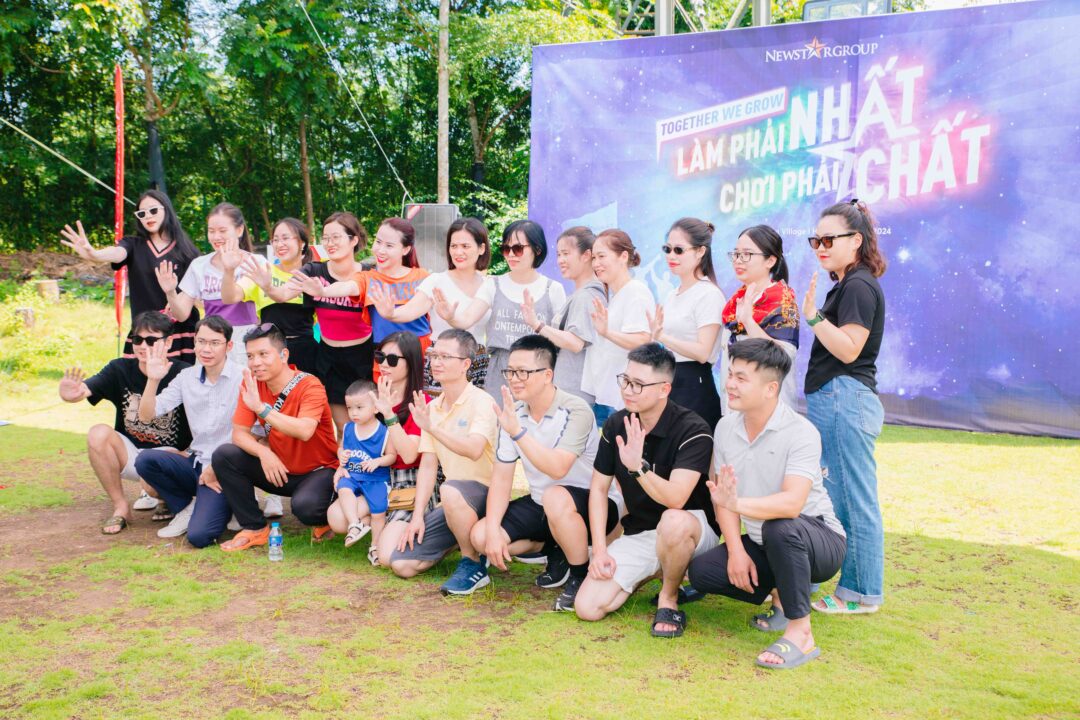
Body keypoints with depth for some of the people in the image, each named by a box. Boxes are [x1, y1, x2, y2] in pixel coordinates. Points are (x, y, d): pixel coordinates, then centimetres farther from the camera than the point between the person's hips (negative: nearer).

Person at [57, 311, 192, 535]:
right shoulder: (120, 369, -7)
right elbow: (84, 390, -23)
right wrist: (71, 393, -47)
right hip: (130, 454, 3)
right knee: (98, 434, -25)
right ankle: (120, 507, -7)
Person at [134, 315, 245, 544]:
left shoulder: (242, 378, -11)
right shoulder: (187, 377, 6)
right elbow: (145, 416, 4)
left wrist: (217, 468, -11)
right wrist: (153, 380, -11)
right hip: (197, 463, 6)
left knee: (199, 536, -23)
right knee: (145, 460, -20)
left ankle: (225, 506, 12)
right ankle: (187, 508, 3)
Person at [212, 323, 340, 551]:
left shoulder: (310, 386, -21)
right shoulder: (251, 384, -5)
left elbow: (304, 431, -38)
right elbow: (239, 433, -8)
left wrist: (261, 408, -45)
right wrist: (263, 452, -27)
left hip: (318, 471, -6)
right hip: (279, 469, 6)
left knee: (305, 506, -36)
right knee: (223, 455, -13)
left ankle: (325, 517, 5)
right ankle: (255, 528, -1)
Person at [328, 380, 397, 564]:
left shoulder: (384, 432, -8)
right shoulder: (348, 428, 4)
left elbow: (392, 455, -5)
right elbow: (342, 448, 16)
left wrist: (377, 461, -23)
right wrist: (341, 456, -6)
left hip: (376, 478, -3)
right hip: (351, 475, 3)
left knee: (378, 511, -10)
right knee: (343, 489, -30)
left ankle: (375, 547, 9)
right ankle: (356, 525, -27)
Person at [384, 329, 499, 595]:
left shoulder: (481, 402, -13)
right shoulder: (432, 408, 9)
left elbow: (474, 449, -32)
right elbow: (428, 465, 6)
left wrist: (432, 427, -35)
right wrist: (418, 516, -2)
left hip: (485, 493, -7)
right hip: (454, 504, 7)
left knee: (450, 491, -40)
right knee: (402, 563, -4)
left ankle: (473, 565, -16)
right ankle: (462, 538, 20)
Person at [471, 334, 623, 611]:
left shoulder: (575, 411, -23)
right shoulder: (512, 413, -3)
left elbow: (558, 468, -37)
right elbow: (501, 477, -3)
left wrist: (517, 431, -42)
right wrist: (493, 530, -14)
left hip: (594, 503, -6)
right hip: (541, 504, 7)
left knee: (555, 497, -39)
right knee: (480, 535, -10)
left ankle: (582, 576, -13)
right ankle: (553, 550, 13)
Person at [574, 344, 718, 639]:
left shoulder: (692, 431, -21)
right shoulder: (616, 425, -3)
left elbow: (675, 499, -34)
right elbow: (598, 488, 5)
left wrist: (638, 466, -50)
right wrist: (599, 549, -3)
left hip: (692, 530, -5)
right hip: (638, 534, 5)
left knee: (673, 521, -42)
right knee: (587, 607, -11)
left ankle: (669, 599, -11)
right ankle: (653, 571, 17)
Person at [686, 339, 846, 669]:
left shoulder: (801, 433, -22)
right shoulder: (726, 428, -2)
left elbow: (792, 503, -36)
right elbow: (723, 495, 0)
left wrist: (736, 503, -51)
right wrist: (736, 550, -12)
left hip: (819, 541, -6)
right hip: (762, 544, 7)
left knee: (779, 527, -39)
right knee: (701, 570, -13)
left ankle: (801, 633, -22)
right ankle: (782, 597, 11)